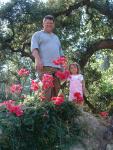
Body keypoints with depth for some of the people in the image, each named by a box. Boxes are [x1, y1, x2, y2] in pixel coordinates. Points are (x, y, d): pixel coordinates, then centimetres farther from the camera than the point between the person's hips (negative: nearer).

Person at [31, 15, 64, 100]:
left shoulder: (56, 37, 30)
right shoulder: (38, 34, 13)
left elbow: (61, 53, 29)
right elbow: (34, 48, -3)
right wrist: (38, 60, -20)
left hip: (57, 67, 6)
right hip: (44, 66, -6)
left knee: (56, 89, -1)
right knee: (47, 88, -16)